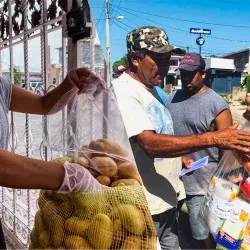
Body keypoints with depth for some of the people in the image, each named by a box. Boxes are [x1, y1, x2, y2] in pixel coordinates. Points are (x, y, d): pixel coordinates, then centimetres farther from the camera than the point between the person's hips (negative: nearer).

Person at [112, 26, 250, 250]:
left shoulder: (150, 87, 10)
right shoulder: (122, 91, -20)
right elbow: (150, 144, -32)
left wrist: (179, 157, 9)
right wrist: (213, 139, -35)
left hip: (166, 198, 9)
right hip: (144, 205, -8)